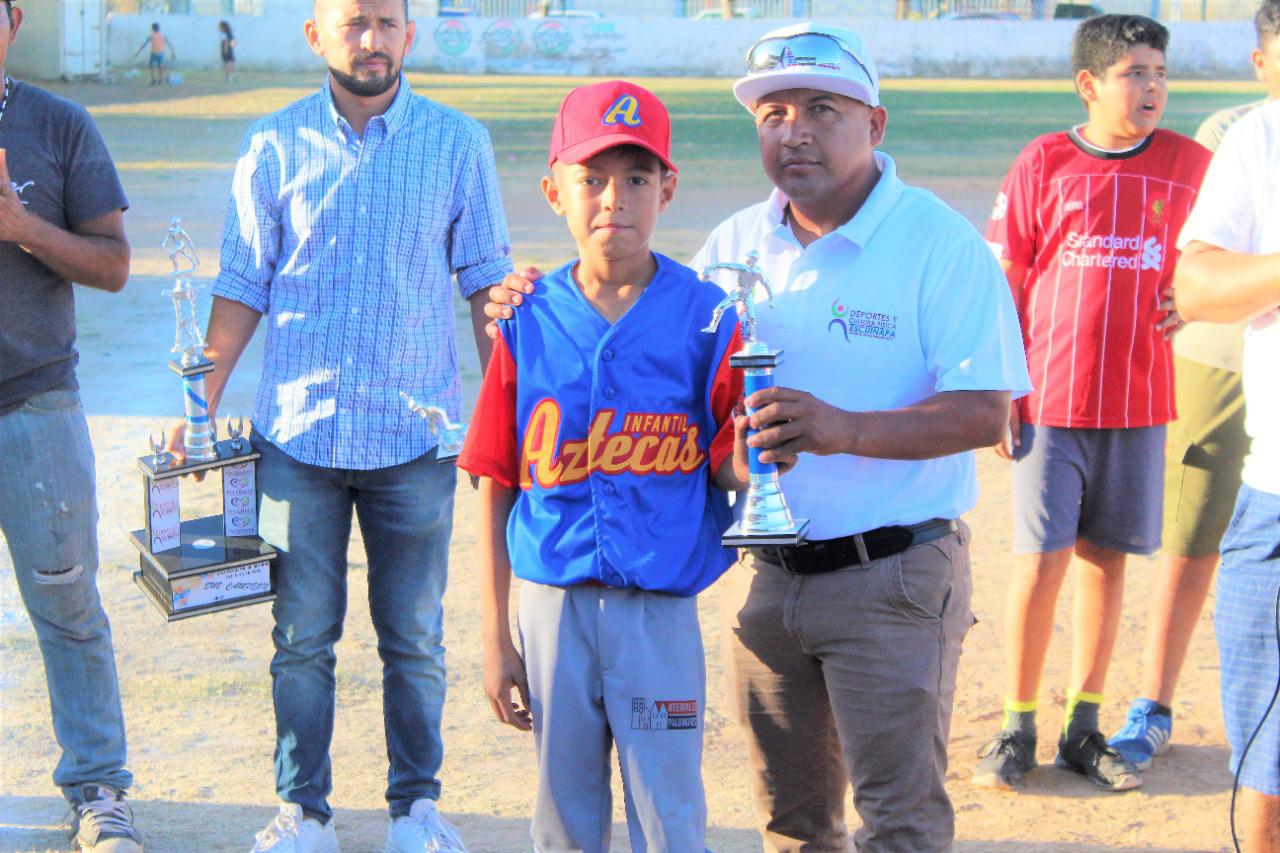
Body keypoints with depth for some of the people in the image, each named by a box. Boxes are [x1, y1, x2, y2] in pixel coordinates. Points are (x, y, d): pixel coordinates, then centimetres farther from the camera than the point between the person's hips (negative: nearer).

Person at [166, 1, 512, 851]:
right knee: (302, 637, 8)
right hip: (298, 433, 1)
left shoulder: (458, 143, 1)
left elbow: (487, 281, 5)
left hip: (416, 436, -1)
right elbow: (244, 286, 7)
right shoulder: (275, 146, 3)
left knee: (415, 638, 8)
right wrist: (201, 399, 1)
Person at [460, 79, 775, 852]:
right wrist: (497, 636, 3)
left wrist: (747, 451, -26)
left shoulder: (705, 317, -5)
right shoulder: (529, 321, -1)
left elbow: (728, 470, -3)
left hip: (661, 610, -2)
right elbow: (497, 490, 3)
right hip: (552, 606, 2)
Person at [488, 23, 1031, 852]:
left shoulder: (940, 241, -11)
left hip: (891, 575, -5)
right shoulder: (734, 244, 6)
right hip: (765, 573, 5)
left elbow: (984, 413, -18)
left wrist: (846, 429, -33)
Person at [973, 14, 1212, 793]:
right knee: (1041, 560, -3)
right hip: (1050, 399, -2)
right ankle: (1018, 727, 11)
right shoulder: (1044, 162, -1)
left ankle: (1085, 725, 18)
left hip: (1139, 400, 2)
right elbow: (1008, 280, 2)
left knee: (1107, 559, 7)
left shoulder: (1189, 164, 4)